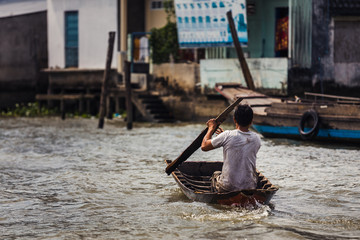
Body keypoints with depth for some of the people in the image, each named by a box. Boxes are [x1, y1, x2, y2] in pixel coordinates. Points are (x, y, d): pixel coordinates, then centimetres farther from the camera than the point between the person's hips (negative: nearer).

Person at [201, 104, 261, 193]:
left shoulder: (227, 136, -14)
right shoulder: (256, 139, -2)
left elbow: (204, 146, -1)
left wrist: (211, 128, 15)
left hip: (227, 188, -2)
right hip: (250, 188, 2)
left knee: (215, 174, 31)